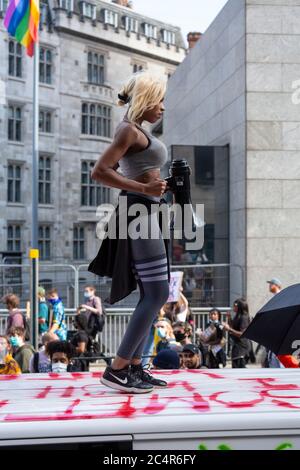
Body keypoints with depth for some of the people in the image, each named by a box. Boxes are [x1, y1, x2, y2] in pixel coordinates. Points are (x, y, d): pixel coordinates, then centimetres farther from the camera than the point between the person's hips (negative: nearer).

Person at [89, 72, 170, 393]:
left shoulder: (137, 131, 18)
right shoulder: (130, 129, -11)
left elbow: (112, 169, 29)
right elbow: (98, 172, -19)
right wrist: (143, 188, -20)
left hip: (144, 213, 10)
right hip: (140, 211, -10)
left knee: (152, 296, 10)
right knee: (157, 295, -11)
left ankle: (134, 367, 12)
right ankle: (117, 370, -10)